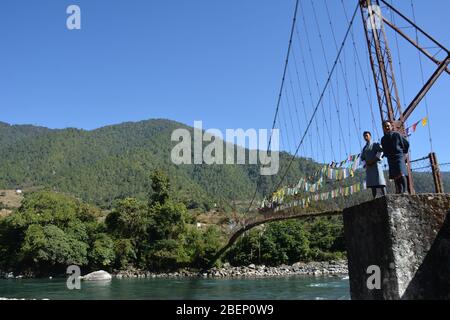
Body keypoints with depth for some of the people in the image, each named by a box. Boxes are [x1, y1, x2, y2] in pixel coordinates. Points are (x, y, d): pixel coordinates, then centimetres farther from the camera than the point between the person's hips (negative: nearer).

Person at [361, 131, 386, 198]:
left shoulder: (375, 144, 9)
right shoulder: (364, 148, 23)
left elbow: (381, 151, -7)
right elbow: (362, 158, 20)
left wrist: (374, 160, -14)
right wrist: (365, 163, -2)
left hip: (376, 164, -5)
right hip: (368, 167, 5)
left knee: (380, 182, -13)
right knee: (372, 183, -2)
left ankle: (385, 196, -17)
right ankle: (374, 198, -4)